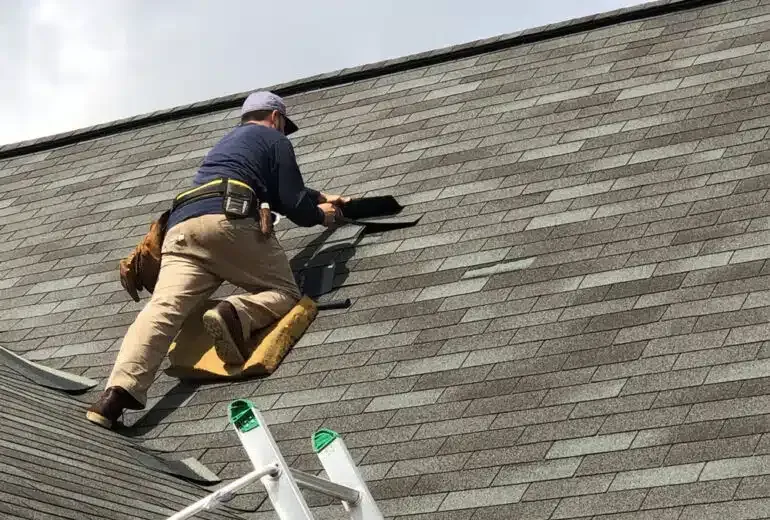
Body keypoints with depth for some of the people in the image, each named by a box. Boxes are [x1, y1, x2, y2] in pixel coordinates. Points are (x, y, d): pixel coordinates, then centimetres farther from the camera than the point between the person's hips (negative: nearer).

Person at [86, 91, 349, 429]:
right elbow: (292, 202, 10)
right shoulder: (275, 140, 19)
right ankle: (236, 315, -27)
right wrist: (320, 215, 32)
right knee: (285, 292, 7)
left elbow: (276, 189, 55)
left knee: (164, 308, -15)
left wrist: (321, 197, 67)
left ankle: (119, 392, -38)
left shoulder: (228, 142, 42)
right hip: (229, 221, -5)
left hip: (181, 227, 6)